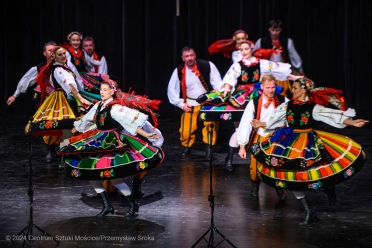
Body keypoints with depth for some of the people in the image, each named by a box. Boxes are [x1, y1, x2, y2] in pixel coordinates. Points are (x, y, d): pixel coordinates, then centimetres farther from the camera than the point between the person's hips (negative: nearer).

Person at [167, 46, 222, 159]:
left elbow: (217, 83, -9)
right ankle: (187, 146, 26)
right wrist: (181, 104, -4)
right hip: (190, 104, 2)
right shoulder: (179, 71, -6)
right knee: (186, 130, -3)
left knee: (210, 122, -25)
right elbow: (172, 90, 3)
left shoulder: (207, 66, -14)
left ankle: (209, 147, -10)